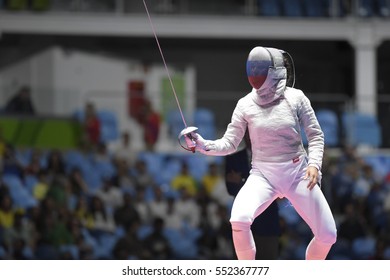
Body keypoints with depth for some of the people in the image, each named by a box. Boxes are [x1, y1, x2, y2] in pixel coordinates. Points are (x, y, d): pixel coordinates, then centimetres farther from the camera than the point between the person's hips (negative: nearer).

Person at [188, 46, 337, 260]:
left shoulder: (295, 98, -7)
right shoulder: (246, 104, -4)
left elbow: (315, 136, -1)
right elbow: (229, 144, 0)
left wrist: (314, 164, -18)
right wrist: (203, 145, -18)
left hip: (297, 174, 0)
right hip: (263, 175, 0)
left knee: (328, 235, -3)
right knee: (239, 220, -29)